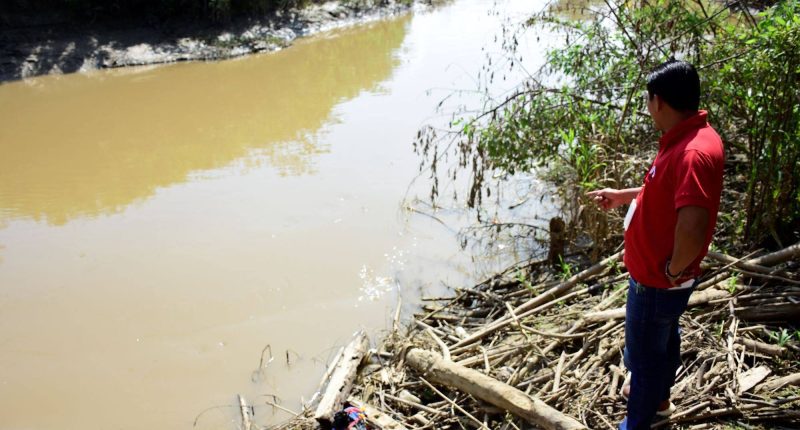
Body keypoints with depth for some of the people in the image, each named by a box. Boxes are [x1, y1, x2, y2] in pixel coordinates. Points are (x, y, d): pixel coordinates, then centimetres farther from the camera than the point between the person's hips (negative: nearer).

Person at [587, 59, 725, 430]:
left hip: (657, 281, -10)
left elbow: (692, 230, -41)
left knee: (644, 352, 10)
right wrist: (622, 196, 19)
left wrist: (673, 270, -25)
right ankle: (658, 395, 53)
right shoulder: (685, 139, 1)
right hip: (656, 274, 10)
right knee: (664, 338, 29)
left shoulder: (693, 153, -33)